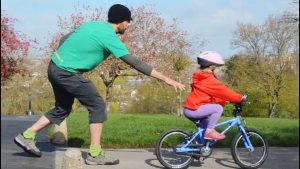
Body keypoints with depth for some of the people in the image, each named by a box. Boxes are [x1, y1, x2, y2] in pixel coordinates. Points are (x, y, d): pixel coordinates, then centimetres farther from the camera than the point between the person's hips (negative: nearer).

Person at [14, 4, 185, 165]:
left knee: (62, 109, 22)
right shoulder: (110, 37, -15)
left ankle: (27, 136, 25)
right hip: (67, 72, -9)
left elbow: (65, 39, 17)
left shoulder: (92, 24, 10)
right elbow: (135, 63, -19)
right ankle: (95, 153, -2)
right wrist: (166, 79, -18)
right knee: (98, 105, -4)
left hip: (55, 67, 9)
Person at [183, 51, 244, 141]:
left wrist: (227, 100, 17)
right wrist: (240, 98, -4)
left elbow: (214, 96, 23)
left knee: (205, 120, 33)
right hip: (194, 110, -11)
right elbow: (224, 91, -11)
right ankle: (209, 131, -11)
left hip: (189, 109, 11)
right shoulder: (209, 80, -11)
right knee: (218, 108, -14)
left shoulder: (201, 79, 20)